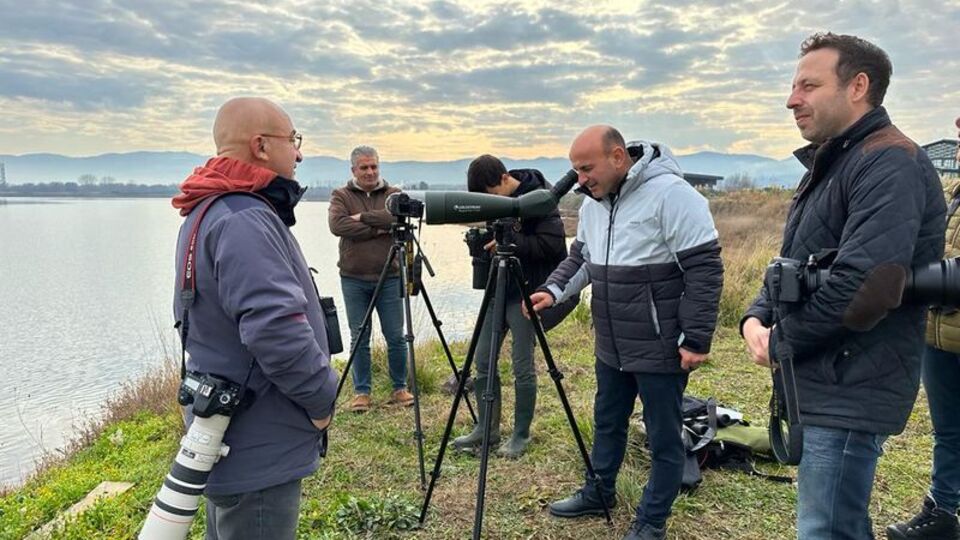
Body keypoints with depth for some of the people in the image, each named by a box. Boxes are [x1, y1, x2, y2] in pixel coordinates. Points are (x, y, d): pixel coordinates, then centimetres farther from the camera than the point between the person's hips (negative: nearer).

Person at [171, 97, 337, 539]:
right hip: (261, 450, -10)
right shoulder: (244, 219, -23)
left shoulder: (206, 212, 10)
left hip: (227, 434, 10)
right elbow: (276, 328, -32)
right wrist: (322, 399, -16)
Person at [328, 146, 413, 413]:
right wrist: (378, 229, -14)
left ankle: (400, 388, 20)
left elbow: (400, 217, -15)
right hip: (353, 279, 0)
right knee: (359, 338, 5)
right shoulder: (341, 196, 4)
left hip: (389, 278, 1)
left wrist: (363, 217, -13)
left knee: (396, 337, 5)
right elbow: (337, 225, -15)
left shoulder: (393, 194, 7)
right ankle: (361, 392, 17)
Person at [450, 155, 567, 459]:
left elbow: (553, 243, -20)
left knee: (522, 366, 1)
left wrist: (509, 245, -23)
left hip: (525, 293, -7)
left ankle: (521, 435, 17)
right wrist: (486, 242, -3)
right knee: (482, 361, 9)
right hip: (497, 289, 7)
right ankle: (487, 429, 23)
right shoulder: (494, 203, 7)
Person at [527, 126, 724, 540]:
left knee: (663, 438, 9)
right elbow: (581, 257, 16)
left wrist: (696, 339, -20)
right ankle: (598, 494, 42)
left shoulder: (670, 194, -20)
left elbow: (704, 270, -20)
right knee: (607, 423, 22)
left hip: (660, 349, -8)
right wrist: (554, 290, -2)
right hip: (611, 347, 8)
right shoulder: (592, 203, 5)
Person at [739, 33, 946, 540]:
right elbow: (793, 264, 19)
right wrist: (756, 317, 0)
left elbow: (866, 287, -29)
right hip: (822, 385, 10)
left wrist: (779, 342, -15)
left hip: (848, 393, -10)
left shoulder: (890, 164, -17)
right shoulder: (830, 163, 15)